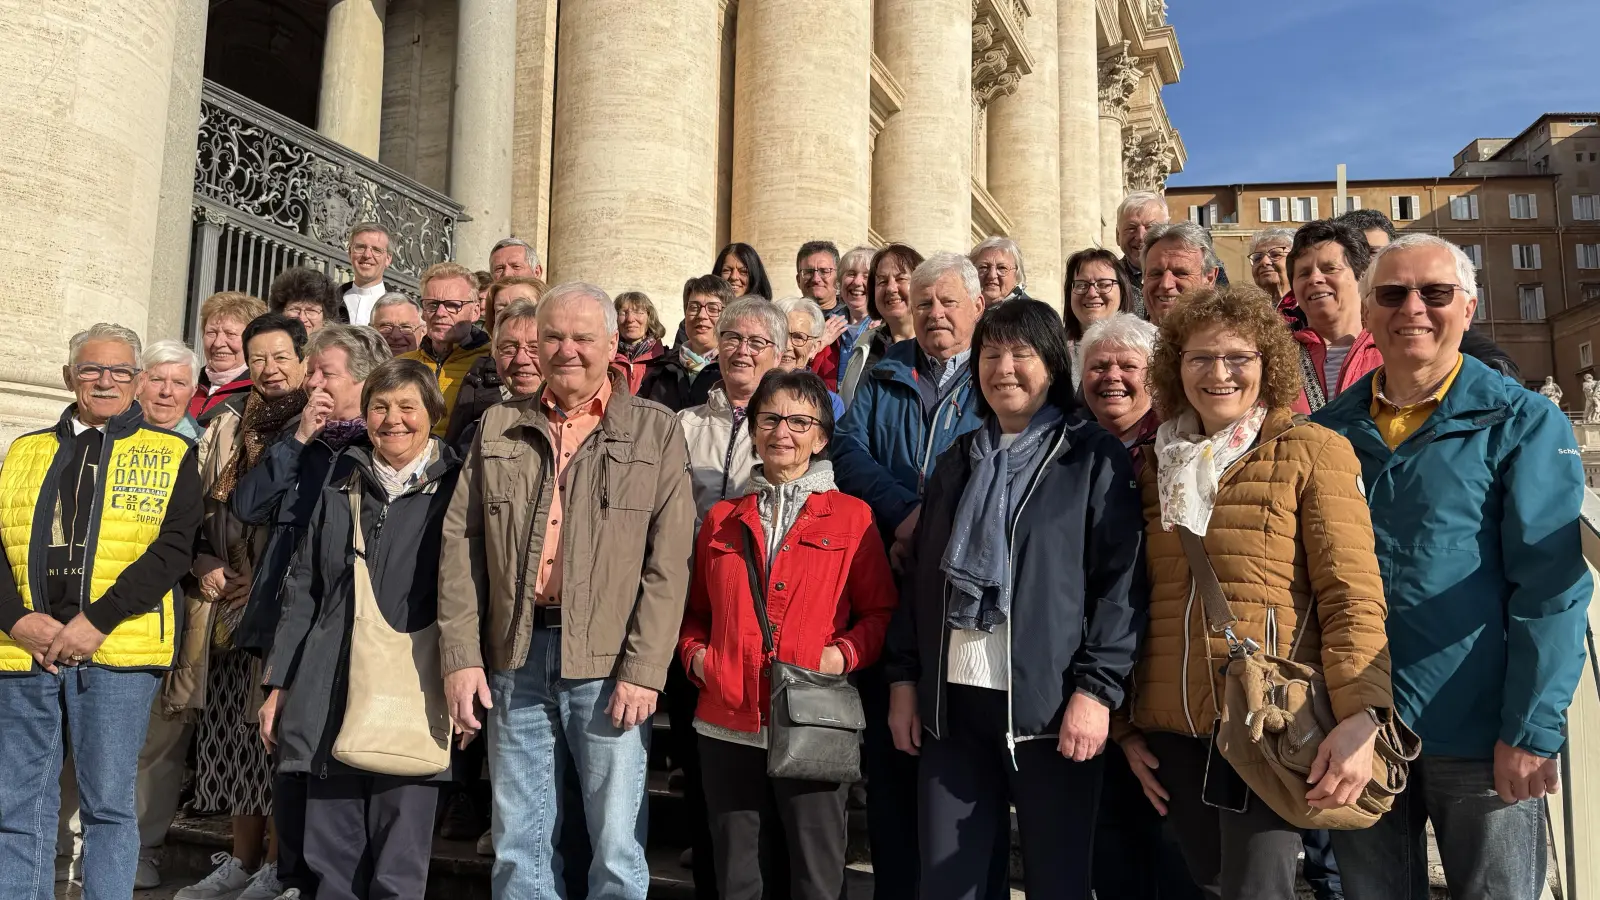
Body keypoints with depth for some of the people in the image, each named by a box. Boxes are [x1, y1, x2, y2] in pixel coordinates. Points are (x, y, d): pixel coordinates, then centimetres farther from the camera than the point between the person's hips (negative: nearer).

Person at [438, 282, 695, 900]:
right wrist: (461, 657, 0)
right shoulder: (498, 428, 11)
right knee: (518, 844, 13)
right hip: (517, 656, 3)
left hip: (609, 662, -3)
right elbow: (460, 544, 7)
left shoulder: (655, 432, 2)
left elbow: (668, 563, -4)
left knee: (618, 848, 5)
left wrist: (642, 669, -11)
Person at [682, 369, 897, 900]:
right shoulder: (722, 519, 12)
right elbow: (696, 610, 18)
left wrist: (845, 655, -14)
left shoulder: (852, 517, 2)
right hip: (727, 726, 3)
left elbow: (881, 612, 3)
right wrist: (694, 653, -1)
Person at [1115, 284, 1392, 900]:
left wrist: (1360, 716, -21)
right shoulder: (1156, 464, 11)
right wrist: (1127, 723, 10)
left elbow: (1353, 595, -9)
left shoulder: (1313, 452, -1)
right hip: (1172, 732, 5)